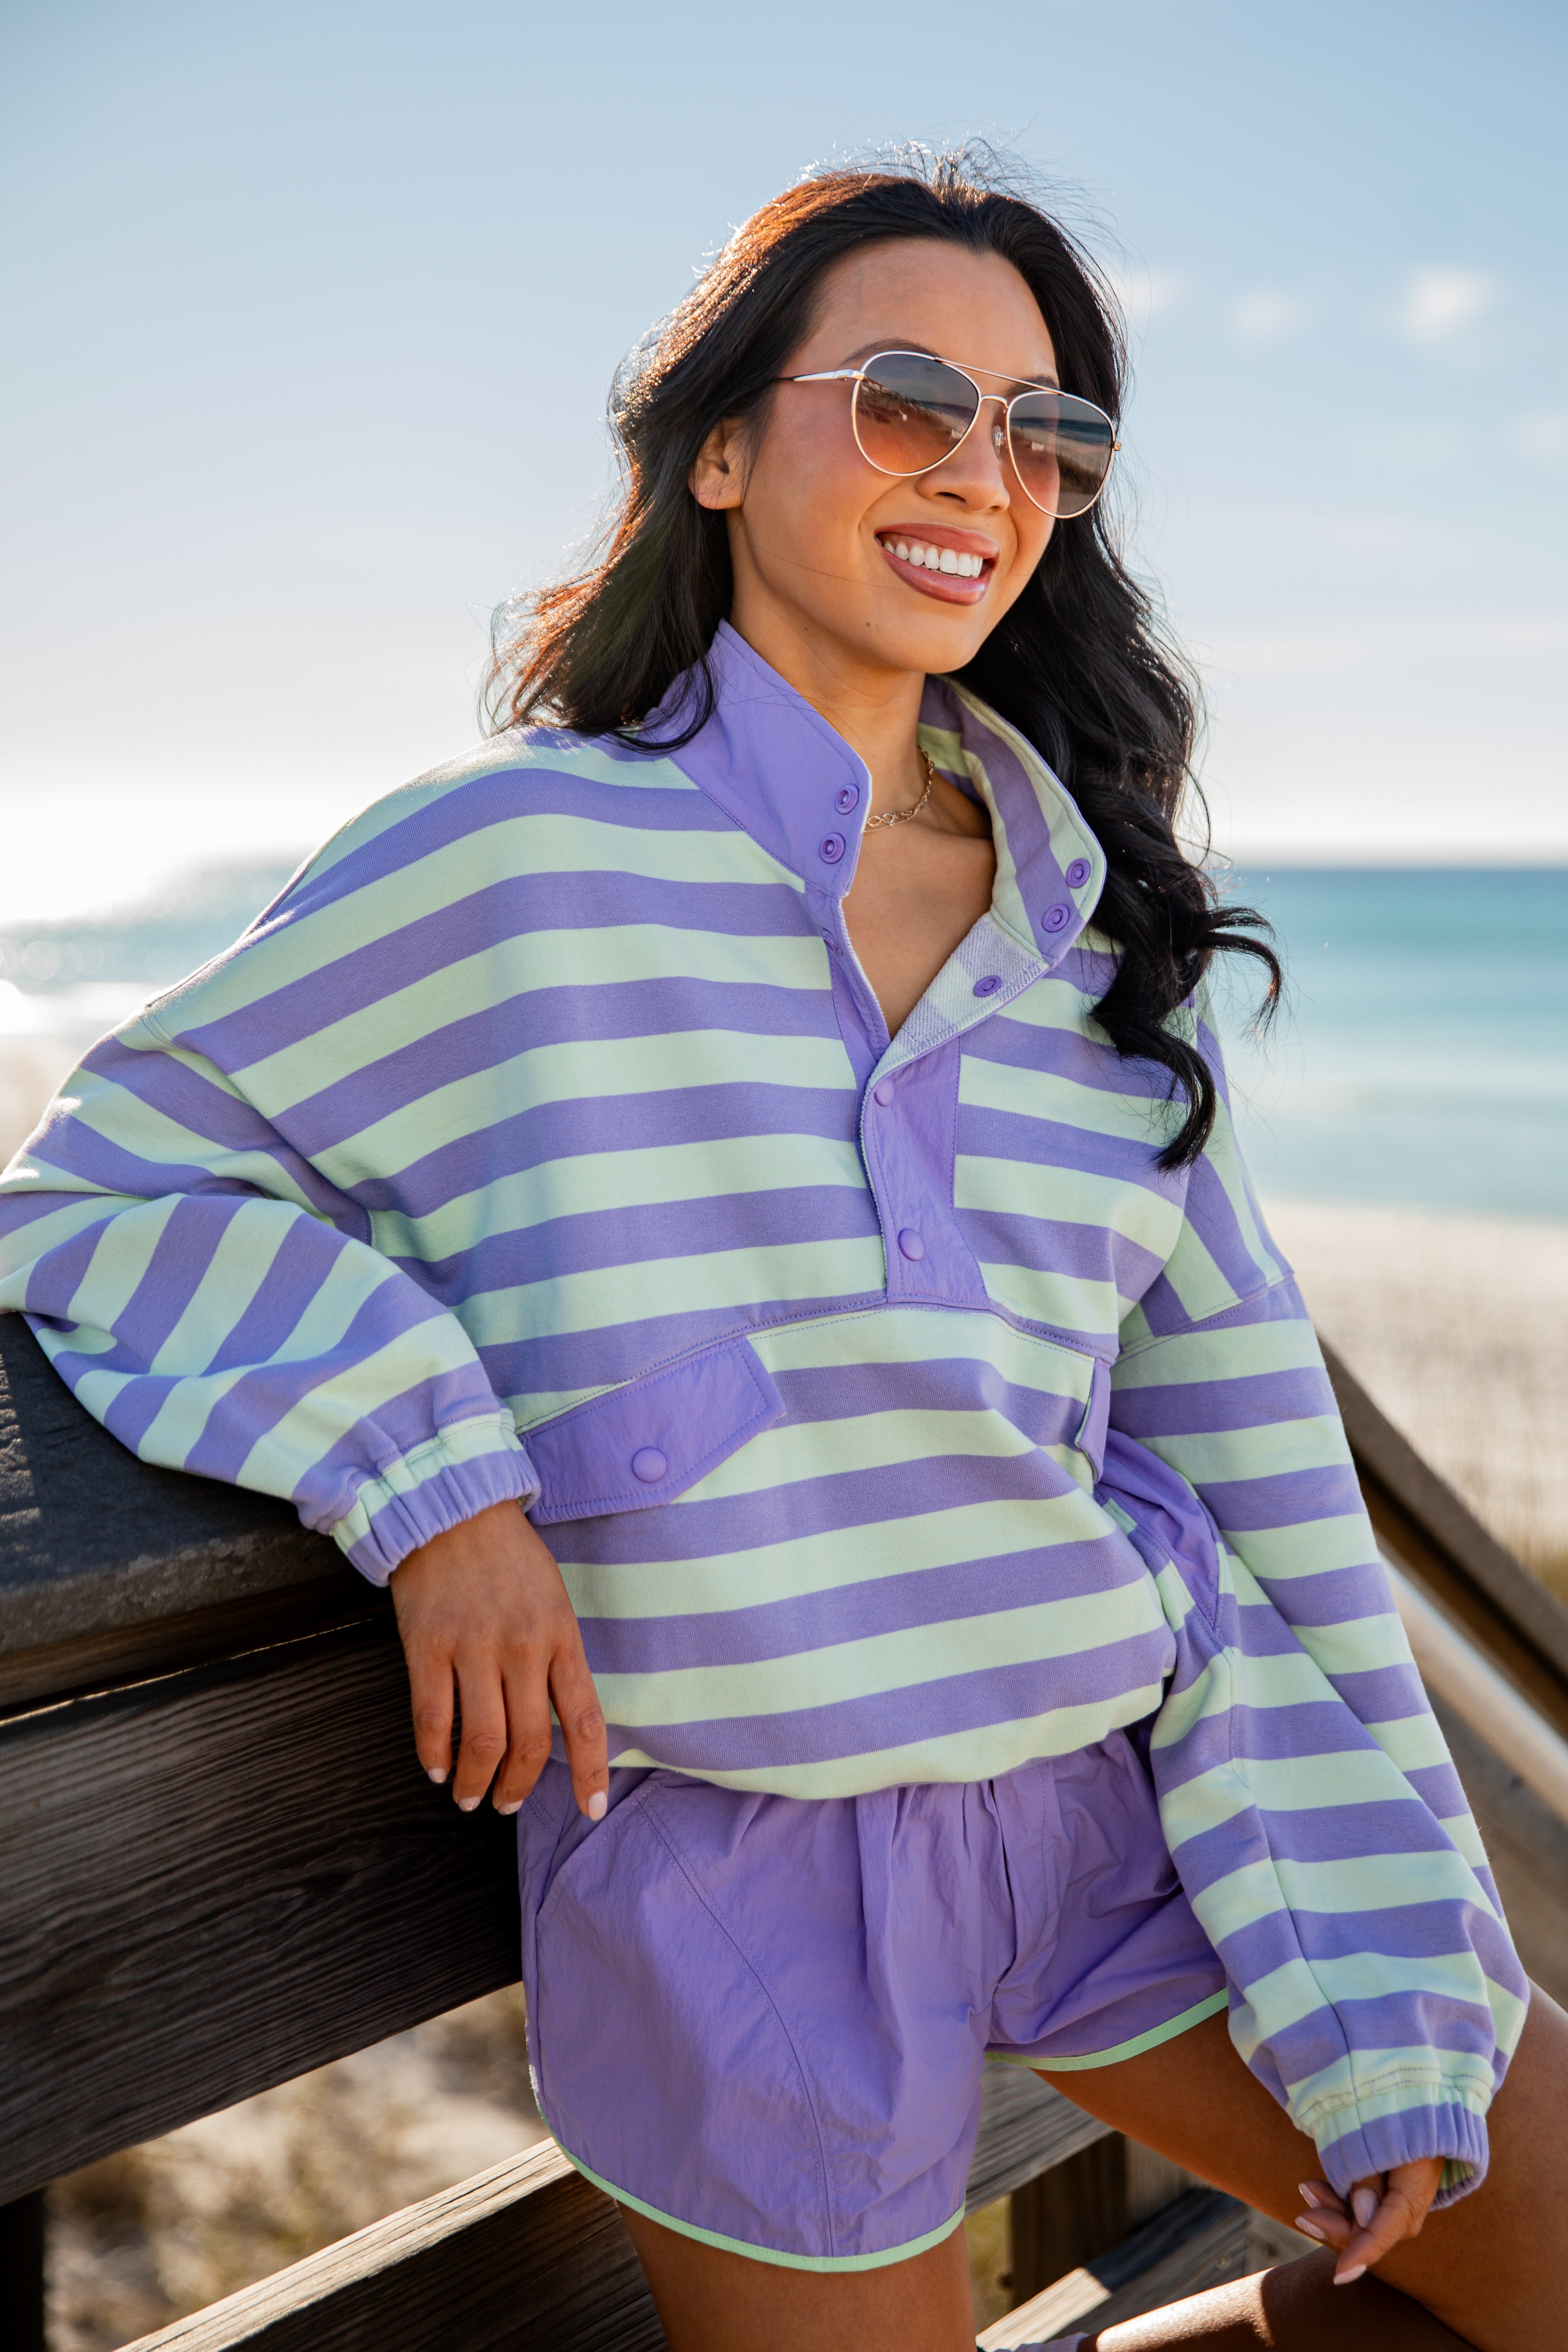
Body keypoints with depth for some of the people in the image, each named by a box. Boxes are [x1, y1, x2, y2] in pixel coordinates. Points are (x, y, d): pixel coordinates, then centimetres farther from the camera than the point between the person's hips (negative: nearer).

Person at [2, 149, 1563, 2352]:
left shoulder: (1101, 915, 3)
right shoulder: (522, 857, -9)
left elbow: (1233, 1414, 3)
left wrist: (1382, 2001, 1)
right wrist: (428, 1479, -20)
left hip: (1128, 1782, 4)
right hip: (742, 1872, -4)